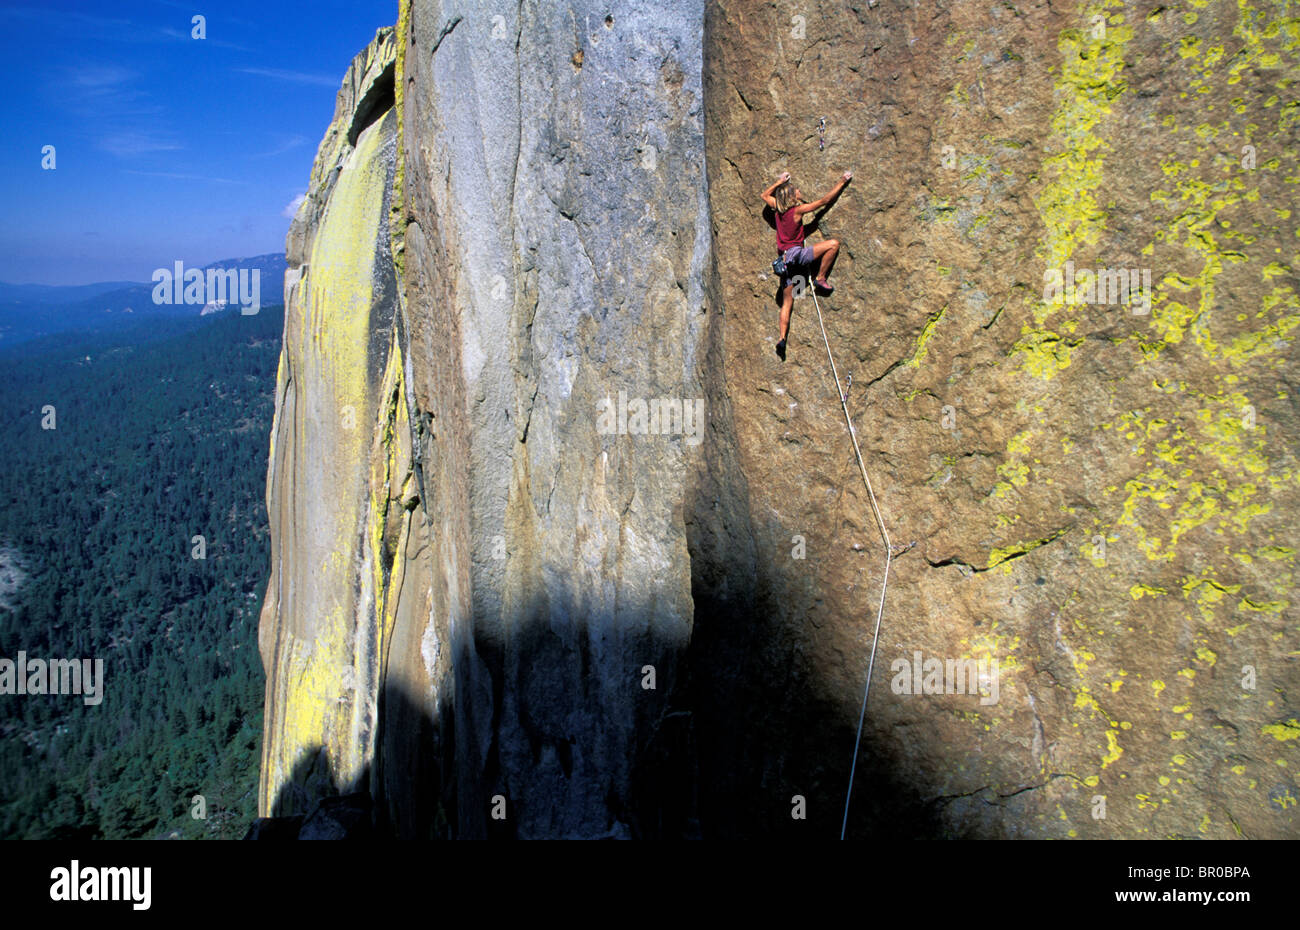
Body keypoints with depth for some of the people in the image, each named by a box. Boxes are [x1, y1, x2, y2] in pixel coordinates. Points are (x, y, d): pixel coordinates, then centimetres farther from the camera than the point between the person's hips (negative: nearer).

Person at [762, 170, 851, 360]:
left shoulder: (778, 209, 11)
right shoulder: (797, 210, -5)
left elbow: (765, 195, 32)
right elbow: (825, 201, -1)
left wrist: (780, 181, 37)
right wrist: (842, 182, 8)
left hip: (784, 260, 7)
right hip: (795, 254, -7)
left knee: (787, 302, 8)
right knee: (833, 243, -9)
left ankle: (782, 338, -2)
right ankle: (821, 279, -1)